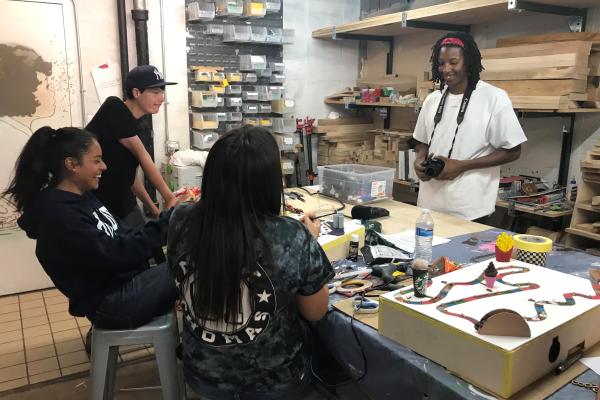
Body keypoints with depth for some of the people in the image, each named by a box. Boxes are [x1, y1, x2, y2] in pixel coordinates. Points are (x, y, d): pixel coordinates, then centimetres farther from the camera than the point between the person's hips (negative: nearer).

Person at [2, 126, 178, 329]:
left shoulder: (81, 196, 7)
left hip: (128, 278, 9)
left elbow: (121, 238, 8)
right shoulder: (59, 215, -21)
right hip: (110, 302, -8)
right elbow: (116, 254, -26)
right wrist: (168, 219, -21)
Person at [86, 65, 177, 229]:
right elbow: (142, 156, -15)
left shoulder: (134, 124, 7)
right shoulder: (114, 108, -16)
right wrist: (169, 197, -11)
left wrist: (153, 209, 9)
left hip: (124, 205, 8)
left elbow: (129, 173, 11)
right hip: (95, 207, -7)